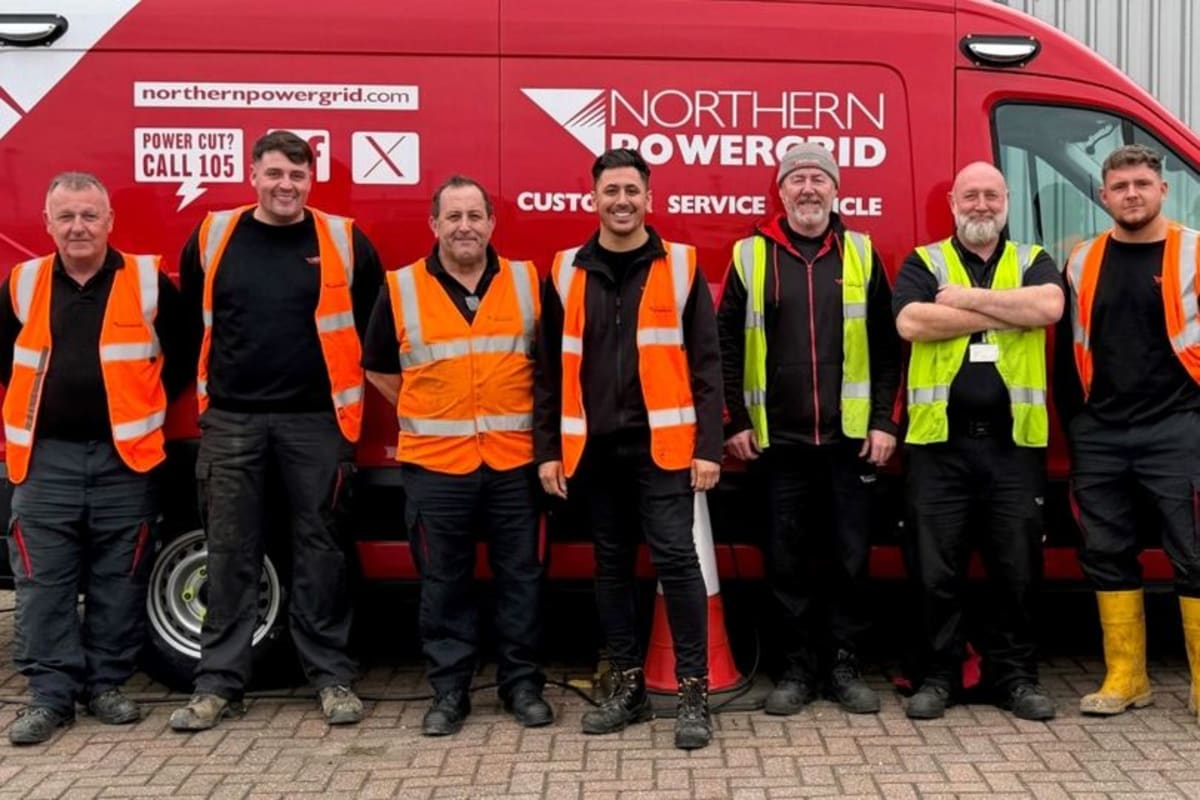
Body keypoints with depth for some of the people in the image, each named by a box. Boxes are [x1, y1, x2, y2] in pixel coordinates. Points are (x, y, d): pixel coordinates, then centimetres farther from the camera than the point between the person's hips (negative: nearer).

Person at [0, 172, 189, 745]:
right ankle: (50, 695, 10)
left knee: (119, 583, 6)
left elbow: (185, 354, 10)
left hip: (125, 459, -1)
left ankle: (106, 684, 20)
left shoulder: (148, 282, 0)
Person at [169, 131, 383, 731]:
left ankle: (333, 678, 14)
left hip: (316, 420, -1)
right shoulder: (213, 236, 5)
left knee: (319, 548, 5)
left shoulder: (343, 241, 0)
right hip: (230, 420, 2)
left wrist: (353, 380, 8)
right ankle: (218, 684, 13)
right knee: (230, 552, 5)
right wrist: (207, 383, 15)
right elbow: (187, 317, 16)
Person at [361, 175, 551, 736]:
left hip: (513, 461, 1)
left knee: (520, 577, 8)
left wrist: (529, 419, 6)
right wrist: (423, 415, 7)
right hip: (435, 463, 0)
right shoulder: (401, 290, 1)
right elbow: (378, 368, 12)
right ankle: (449, 691, 18)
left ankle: (522, 684, 21)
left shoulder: (527, 282, 4)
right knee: (443, 582, 6)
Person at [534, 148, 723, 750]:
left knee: (676, 561, -5)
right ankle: (628, 686, 21)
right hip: (593, 448, 3)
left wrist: (708, 445, -8)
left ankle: (693, 693, 5)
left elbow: (705, 364, -1)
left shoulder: (681, 267, 1)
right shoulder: (565, 273, 6)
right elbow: (549, 370, 8)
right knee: (611, 566, 10)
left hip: (662, 446, -3)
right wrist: (547, 449, 3)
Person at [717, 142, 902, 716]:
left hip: (850, 437, 1)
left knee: (851, 558, 6)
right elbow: (726, 346, 5)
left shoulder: (861, 254, 6)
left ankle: (845, 665, 19)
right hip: (778, 440, 0)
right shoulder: (750, 256, 4)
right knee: (788, 561, 6)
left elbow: (888, 345, 5)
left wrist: (885, 421, -2)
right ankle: (797, 669, 18)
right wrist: (736, 421, 0)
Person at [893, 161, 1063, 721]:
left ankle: (1014, 675, 21)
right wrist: (1005, 312, -9)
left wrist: (968, 297, -10)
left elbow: (1050, 306, -11)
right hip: (940, 440, -1)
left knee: (1017, 568, 7)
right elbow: (910, 323, -13)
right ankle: (939, 675, 17)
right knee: (937, 570, 4)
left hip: (1014, 442, 1)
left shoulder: (1033, 261, 12)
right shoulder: (923, 263, 8)